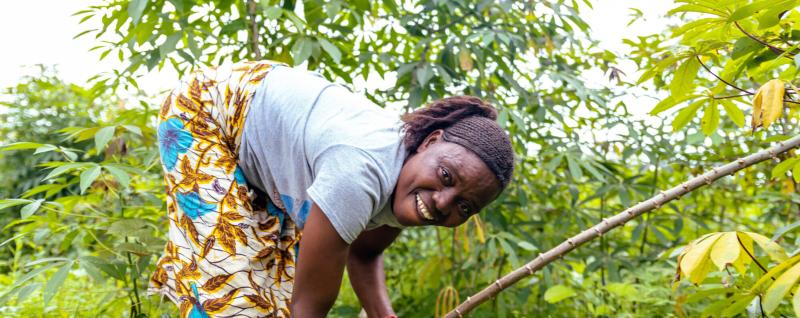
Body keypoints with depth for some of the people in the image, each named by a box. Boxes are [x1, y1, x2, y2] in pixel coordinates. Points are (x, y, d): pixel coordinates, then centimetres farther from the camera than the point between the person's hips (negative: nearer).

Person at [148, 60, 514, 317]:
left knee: (282, 275, 6)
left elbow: (363, 253, 4)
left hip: (266, 159, 8)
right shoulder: (360, 175, -41)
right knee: (227, 271, -16)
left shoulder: (409, 193, -15)